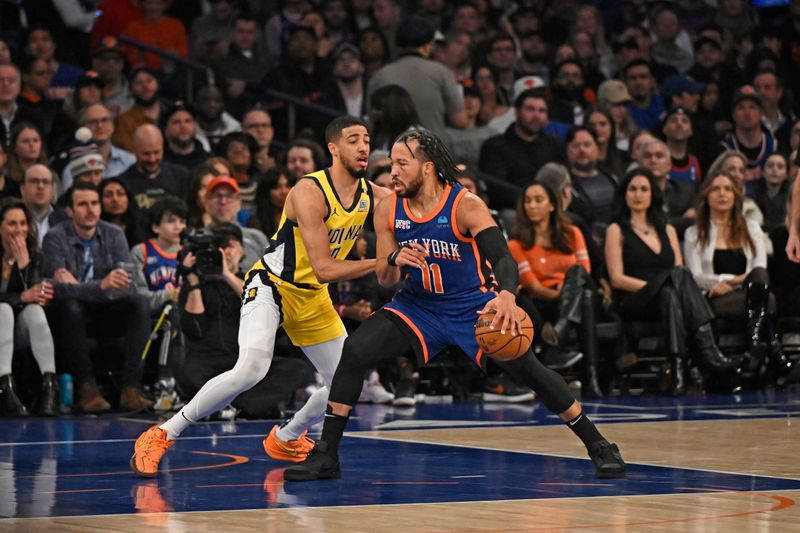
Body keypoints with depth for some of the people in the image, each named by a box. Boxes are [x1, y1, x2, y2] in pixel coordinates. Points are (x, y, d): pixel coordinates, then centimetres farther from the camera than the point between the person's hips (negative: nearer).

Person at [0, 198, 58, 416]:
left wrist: (24, 264, -18)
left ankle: (50, 384, -44)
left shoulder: (34, 255, 3)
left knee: (34, 310, -28)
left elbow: (34, 296, -7)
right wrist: (23, 297, -27)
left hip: (20, 328, 3)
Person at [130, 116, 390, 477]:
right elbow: (324, 269, -28)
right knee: (252, 369, -30)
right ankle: (161, 435, -20)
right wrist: (381, 263, -32)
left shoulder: (373, 195, -4)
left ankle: (285, 439, 34)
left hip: (312, 298, 8)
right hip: (271, 285, -8)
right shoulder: (309, 192, -24)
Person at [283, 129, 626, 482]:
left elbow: (503, 257, -32)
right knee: (354, 352, -17)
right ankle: (326, 454, -9)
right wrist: (394, 260, -26)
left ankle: (598, 445, 4)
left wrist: (507, 297, -54)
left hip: (474, 305, -3)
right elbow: (385, 279, -1)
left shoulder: (466, 206, -21)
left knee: (527, 368, -13)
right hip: (417, 305, 3)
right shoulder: (388, 210, -8)